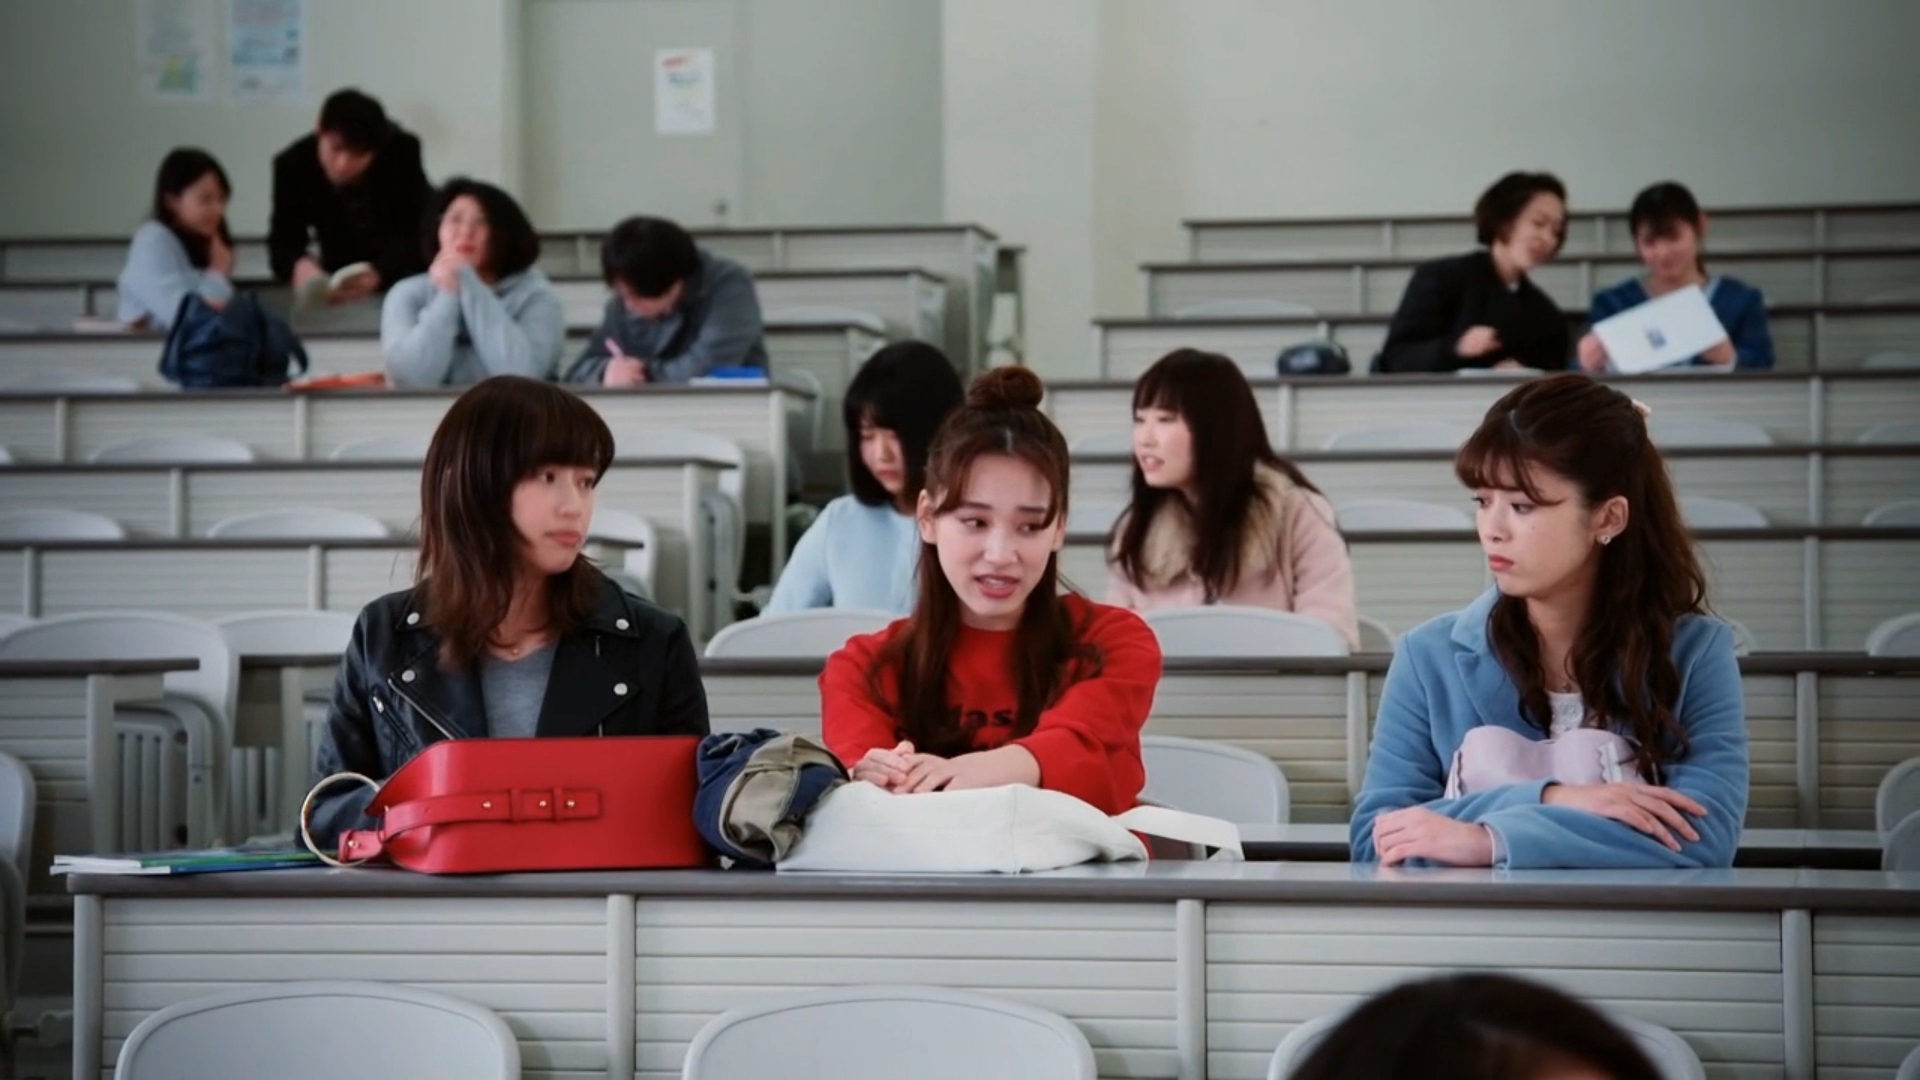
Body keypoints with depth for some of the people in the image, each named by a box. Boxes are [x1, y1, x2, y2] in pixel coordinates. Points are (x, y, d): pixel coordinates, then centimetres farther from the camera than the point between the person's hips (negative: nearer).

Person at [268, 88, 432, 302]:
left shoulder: (402, 153, -32)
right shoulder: (293, 164, -27)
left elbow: (415, 232, -35)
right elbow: (283, 240, -24)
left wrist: (376, 276, -55)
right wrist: (299, 265, -50)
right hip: (338, 267, 2)